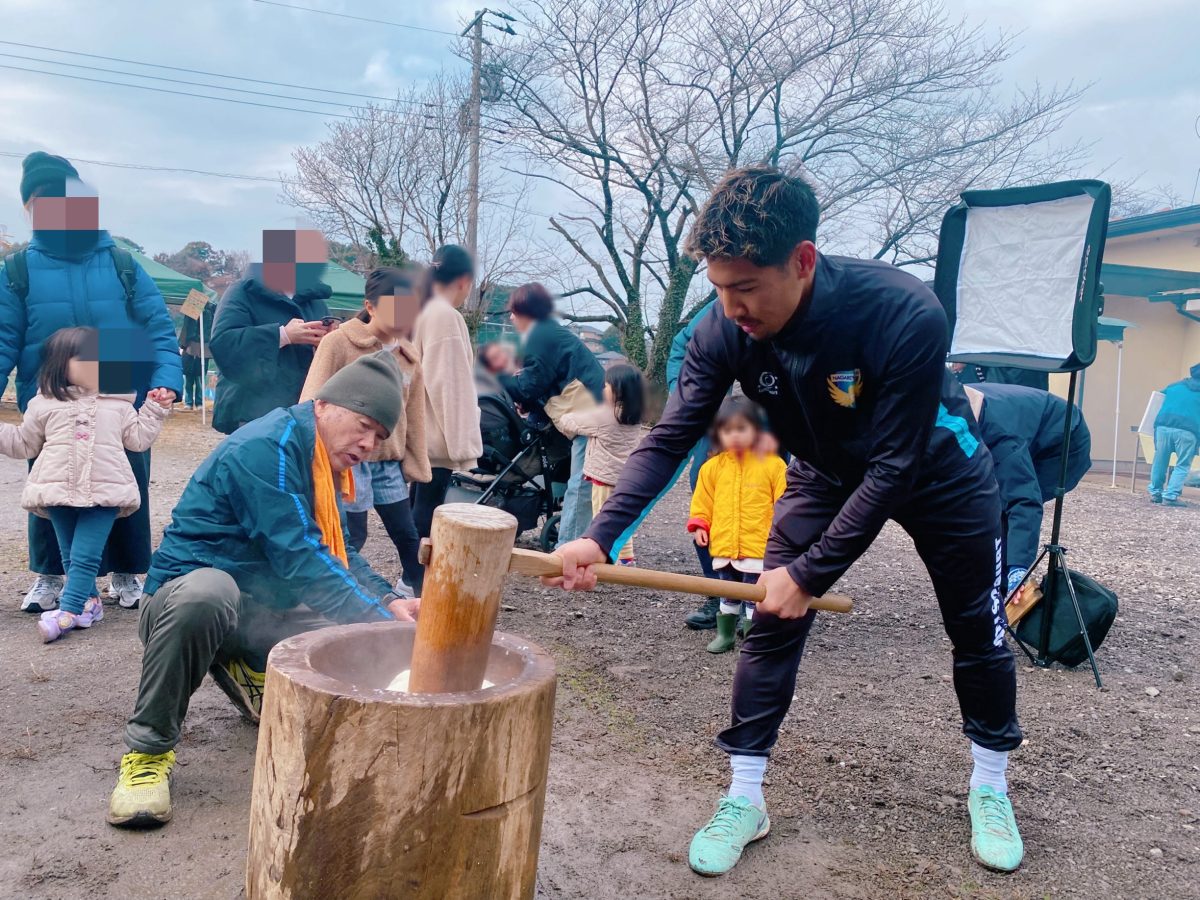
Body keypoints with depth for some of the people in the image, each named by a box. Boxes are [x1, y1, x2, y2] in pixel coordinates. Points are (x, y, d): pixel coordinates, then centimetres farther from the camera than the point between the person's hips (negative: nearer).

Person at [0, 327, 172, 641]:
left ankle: (67, 613, -13)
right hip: (59, 491, 2)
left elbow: (139, 439, 14)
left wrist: (155, 410, 10)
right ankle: (89, 602, 21)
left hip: (105, 492, -2)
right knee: (70, 556, 9)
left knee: (85, 556, -10)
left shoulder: (119, 404, 11)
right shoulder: (44, 404, 10)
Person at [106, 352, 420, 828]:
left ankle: (249, 673, 18)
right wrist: (379, 620, -27)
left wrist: (389, 602, -4)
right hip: (194, 591, -8)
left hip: (259, 613, 9)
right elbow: (298, 556, -27)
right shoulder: (267, 447, -20)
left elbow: (342, 554, 14)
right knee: (209, 591, -43)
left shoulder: (326, 464, 9)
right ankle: (148, 748, -22)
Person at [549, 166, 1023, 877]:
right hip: (828, 472, 2)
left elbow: (894, 469, -36)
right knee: (770, 624, -7)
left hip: (936, 468, -2)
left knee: (978, 629, 8)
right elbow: (670, 439, -27)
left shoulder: (907, 315, -40)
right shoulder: (726, 332, -29)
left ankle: (990, 788, 31)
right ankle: (745, 799, 6)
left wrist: (810, 572, -35)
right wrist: (601, 536, -39)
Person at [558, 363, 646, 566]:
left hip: (605, 476, -7)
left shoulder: (603, 416, -17)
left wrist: (564, 416, 15)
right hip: (625, 476, 7)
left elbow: (571, 422, -6)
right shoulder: (634, 417, 3)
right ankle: (626, 557, 24)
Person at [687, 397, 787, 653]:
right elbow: (703, 501, 10)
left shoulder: (772, 465, -7)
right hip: (723, 545, 4)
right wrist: (699, 525, 1)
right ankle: (725, 633, 33)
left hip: (758, 546, -4)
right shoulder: (713, 467, 1)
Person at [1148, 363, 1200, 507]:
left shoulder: (1174, 386, 21)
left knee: (1160, 462, 12)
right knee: (1182, 465, 5)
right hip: (1187, 431, -2)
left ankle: (1155, 493, 20)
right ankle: (1170, 496, -4)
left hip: (1164, 426, 3)